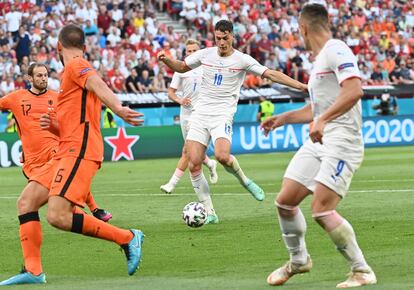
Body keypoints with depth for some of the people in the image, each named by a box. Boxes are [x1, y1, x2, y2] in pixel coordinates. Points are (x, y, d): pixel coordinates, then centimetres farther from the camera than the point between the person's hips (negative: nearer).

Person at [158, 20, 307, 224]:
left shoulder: (242, 60, -2)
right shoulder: (205, 54, 7)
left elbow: (271, 74, -7)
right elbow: (181, 67, 22)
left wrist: (300, 85, -16)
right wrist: (165, 59, 1)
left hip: (223, 115, -3)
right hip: (200, 114, 3)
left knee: (222, 156, -29)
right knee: (193, 165, -9)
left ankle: (244, 181, 3)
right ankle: (209, 212, 0)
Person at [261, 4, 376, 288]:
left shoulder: (336, 50, -11)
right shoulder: (319, 59, 21)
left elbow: (354, 91, -26)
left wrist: (322, 121, -32)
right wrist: (284, 118, 33)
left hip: (341, 141, -9)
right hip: (318, 141, 9)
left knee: (322, 210, -18)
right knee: (285, 201, 7)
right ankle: (298, 260, 28)